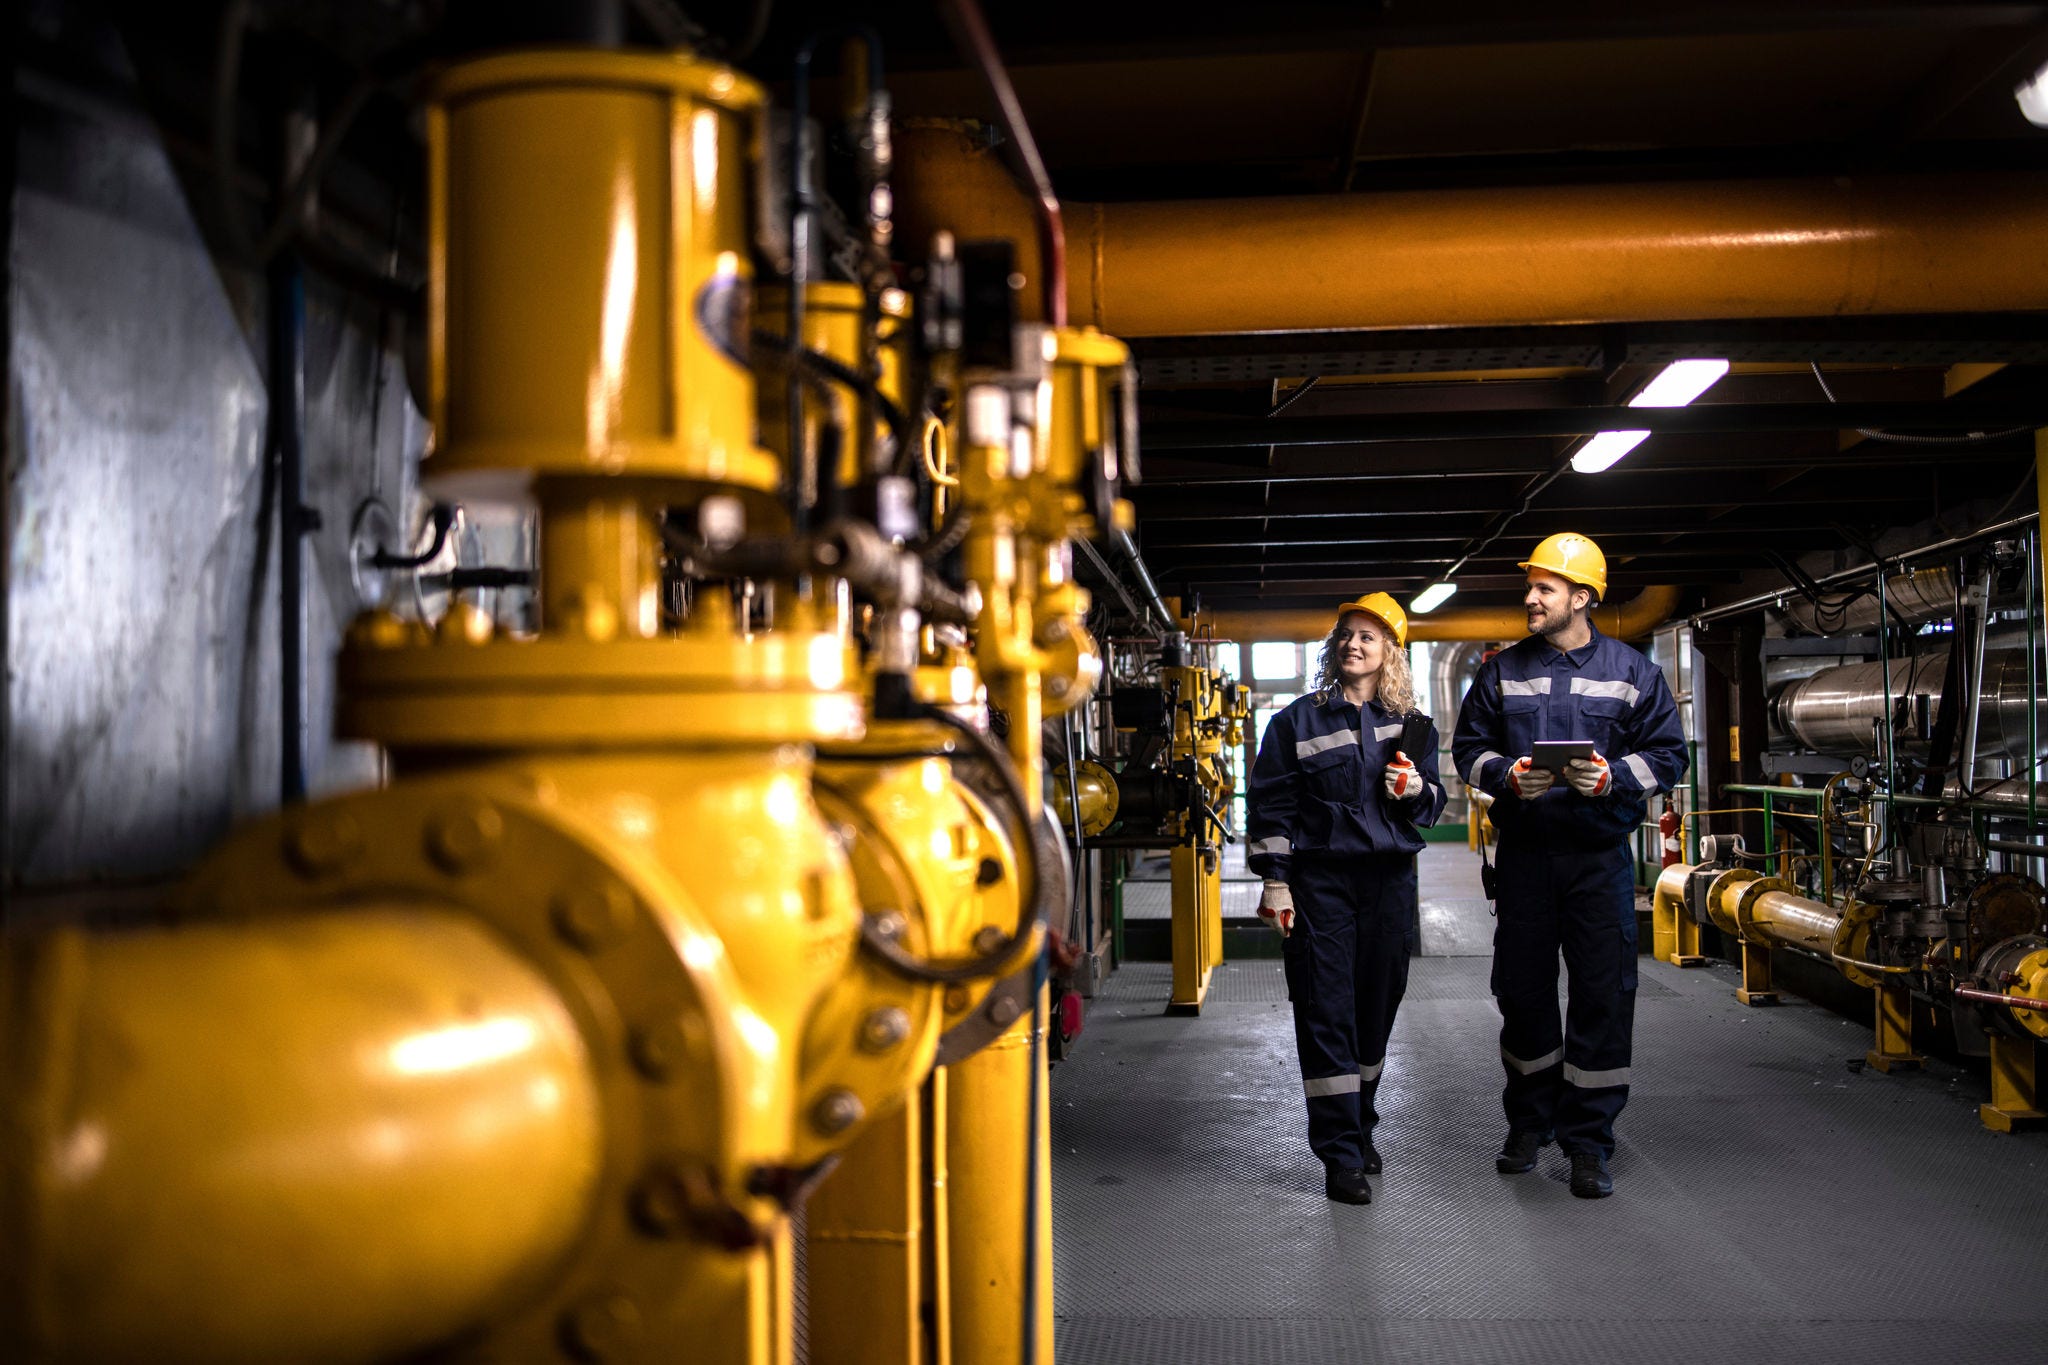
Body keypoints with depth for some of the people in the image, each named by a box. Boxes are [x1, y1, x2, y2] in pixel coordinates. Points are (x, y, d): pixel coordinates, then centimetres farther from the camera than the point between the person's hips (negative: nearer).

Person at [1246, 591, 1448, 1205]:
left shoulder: (1411, 725, 11)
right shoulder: (1298, 720, 3)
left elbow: (1433, 804, 14)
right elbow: (1269, 804, 2)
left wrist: (1416, 790, -9)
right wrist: (1275, 882, -5)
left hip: (1390, 878, 3)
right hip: (1320, 879, -3)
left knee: (1377, 1005, 9)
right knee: (1326, 1011, -6)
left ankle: (1360, 1127, 27)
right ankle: (1340, 1155, -2)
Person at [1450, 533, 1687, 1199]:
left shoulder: (1631, 672, 3)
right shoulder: (1504, 671, 7)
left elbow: (1667, 755, 3)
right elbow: (1468, 746, 9)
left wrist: (1612, 777, -15)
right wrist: (1508, 775, -11)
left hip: (1600, 854, -2)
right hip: (1524, 852, 2)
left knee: (1603, 995, -3)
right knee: (1522, 990, 9)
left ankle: (1587, 1141, 8)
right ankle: (1530, 1121, 27)